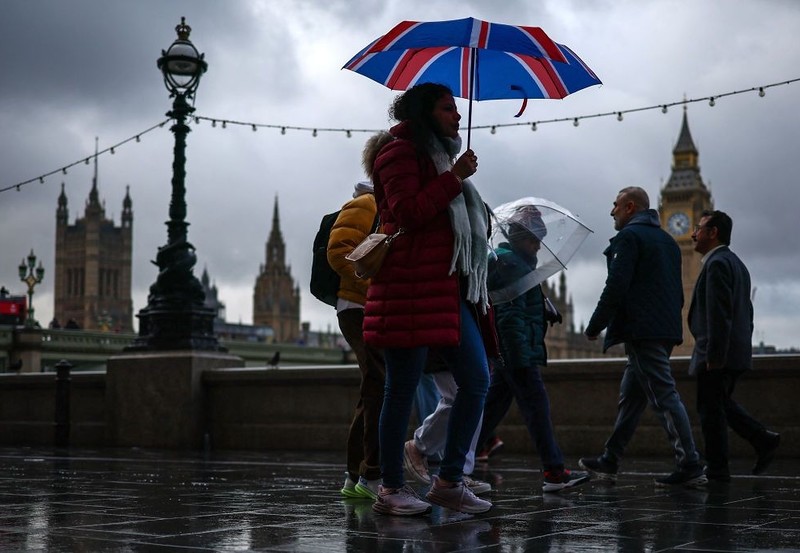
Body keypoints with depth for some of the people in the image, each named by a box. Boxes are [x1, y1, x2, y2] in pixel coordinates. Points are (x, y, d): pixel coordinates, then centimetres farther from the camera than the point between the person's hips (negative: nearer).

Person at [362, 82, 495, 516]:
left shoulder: (440, 155, 27)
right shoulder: (401, 150, -2)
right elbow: (407, 212, -16)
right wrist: (455, 178, -13)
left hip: (450, 288, 9)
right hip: (411, 287, -9)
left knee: (477, 380, 1)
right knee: (403, 388, -5)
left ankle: (448, 481, 8)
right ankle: (391, 489, 3)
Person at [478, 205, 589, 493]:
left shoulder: (507, 259, 20)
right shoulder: (510, 262, -13)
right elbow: (511, 315, -21)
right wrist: (521, 358, -23)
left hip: (507, 353, 11)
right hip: (516, 351, -11)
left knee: (493, 407, 13)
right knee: (537, 407, -8)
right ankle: (554, 472, -7)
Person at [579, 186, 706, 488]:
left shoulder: (629, 236, -7)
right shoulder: (666, 240, 21)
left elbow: (615, 287, -16)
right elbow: (677, 291, 22)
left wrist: (594, 327, -9)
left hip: (641, 331, -9)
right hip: (666, 330, 9)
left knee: (665, 396, -10)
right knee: (630, 397, 13)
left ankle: (690, 466, -12)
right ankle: (609, 461, 20)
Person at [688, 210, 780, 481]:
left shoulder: (717, 263, -14)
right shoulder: (736, 263, 18)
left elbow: (718, 314, -21)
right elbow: (745, 311, 20)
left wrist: (713, 356, -21)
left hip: (717, 354, -10)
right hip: (737, 352, 10)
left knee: (710, 408, -2)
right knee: (721, 403, 18)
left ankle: (716, 469, 2)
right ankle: (763, 439, 10)